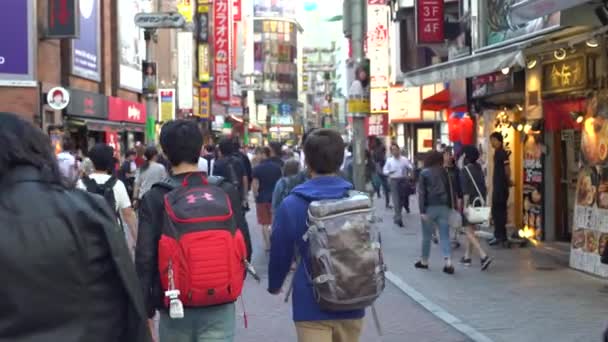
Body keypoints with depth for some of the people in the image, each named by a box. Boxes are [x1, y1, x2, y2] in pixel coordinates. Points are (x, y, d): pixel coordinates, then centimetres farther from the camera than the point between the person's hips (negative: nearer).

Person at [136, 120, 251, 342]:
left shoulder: (154, 199, -8)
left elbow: (145, 258, -10)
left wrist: (145, 311, -2)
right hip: (220, 305, 0)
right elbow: (244, 248, 1)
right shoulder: (227, 192, -4)